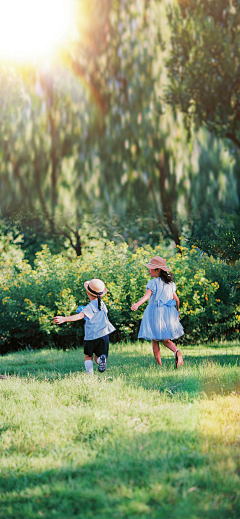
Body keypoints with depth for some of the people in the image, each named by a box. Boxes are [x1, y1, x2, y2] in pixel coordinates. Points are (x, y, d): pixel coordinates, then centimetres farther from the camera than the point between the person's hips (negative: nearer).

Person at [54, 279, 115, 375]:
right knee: (98, 358, 11)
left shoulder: (91, 306, -12)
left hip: (91, 336, -5)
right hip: (103, 334, 5)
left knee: (88, 357, 13)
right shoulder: (102, 304, 10)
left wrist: (64, 319, -35)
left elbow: (80, 316, -27)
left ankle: (90, 374, -4)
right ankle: (102, 358, -24)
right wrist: (84, 310, 29)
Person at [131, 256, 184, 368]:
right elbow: (176, 299, 14)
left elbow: (147, 295, -29)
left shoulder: (153, 283, -11)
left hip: (155, 312, -6)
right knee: (165, 339, 17)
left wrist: (137, 304, -43)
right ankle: (176, 351, -13)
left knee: (155, 341, 6)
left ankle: (159, 365, 4)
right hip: (168, 313, 6)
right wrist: (177, 311, 30)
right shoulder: (170, 283, 8)